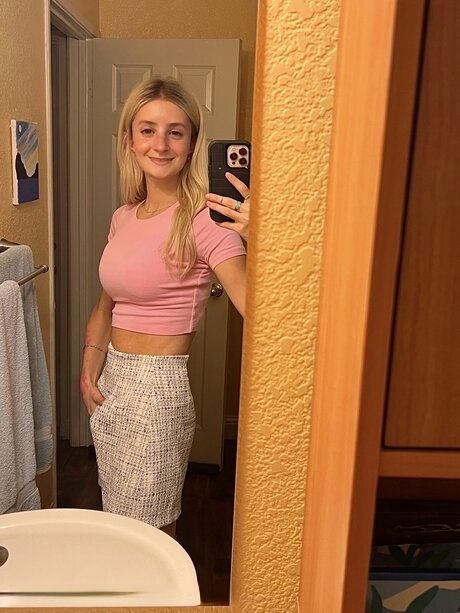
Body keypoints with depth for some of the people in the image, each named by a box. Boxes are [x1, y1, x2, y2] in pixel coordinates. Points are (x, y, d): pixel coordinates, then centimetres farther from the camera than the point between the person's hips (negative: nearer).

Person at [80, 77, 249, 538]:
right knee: (114, 521, 25)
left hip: (158, 388, -7)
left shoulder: (204, 221, -15)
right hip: (110, 382, 8)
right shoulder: (124, 217, 7)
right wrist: (89, 369, 4)